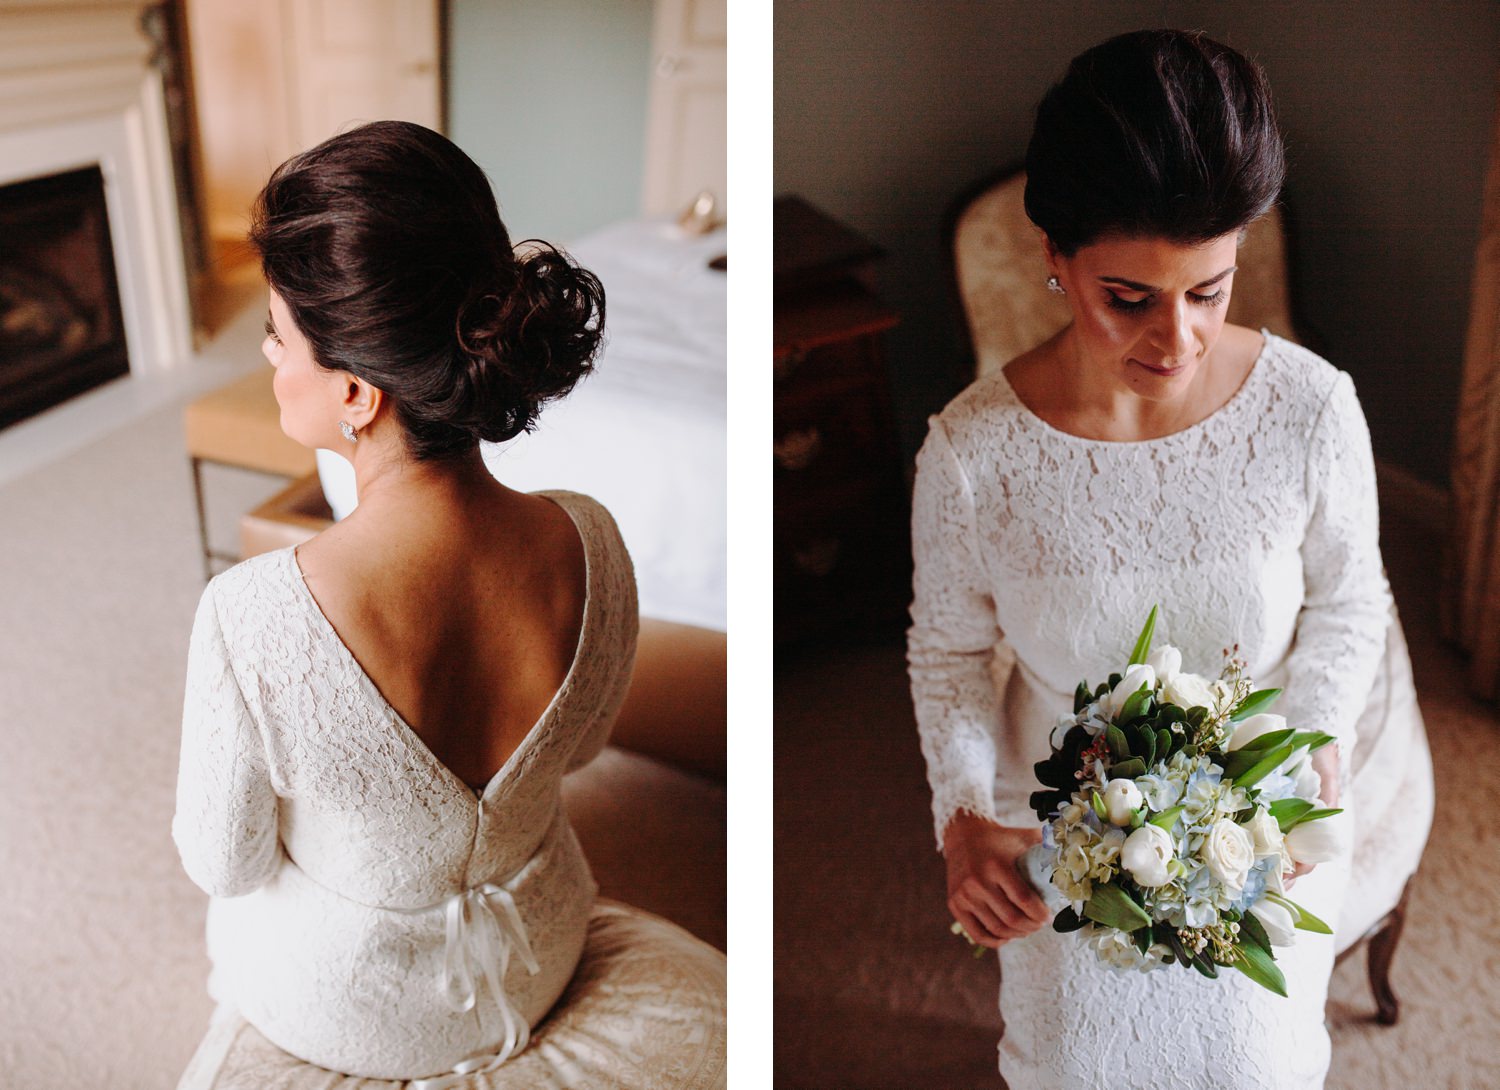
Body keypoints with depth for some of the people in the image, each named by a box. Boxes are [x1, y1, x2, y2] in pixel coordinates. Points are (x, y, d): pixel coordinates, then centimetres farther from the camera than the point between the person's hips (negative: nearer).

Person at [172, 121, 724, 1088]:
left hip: (336, 1005, -2)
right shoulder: (593, 547, -29)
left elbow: (222, 863, -19)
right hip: (537, 967, 3)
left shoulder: (251, 617, -40)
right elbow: (581, 746, -6)